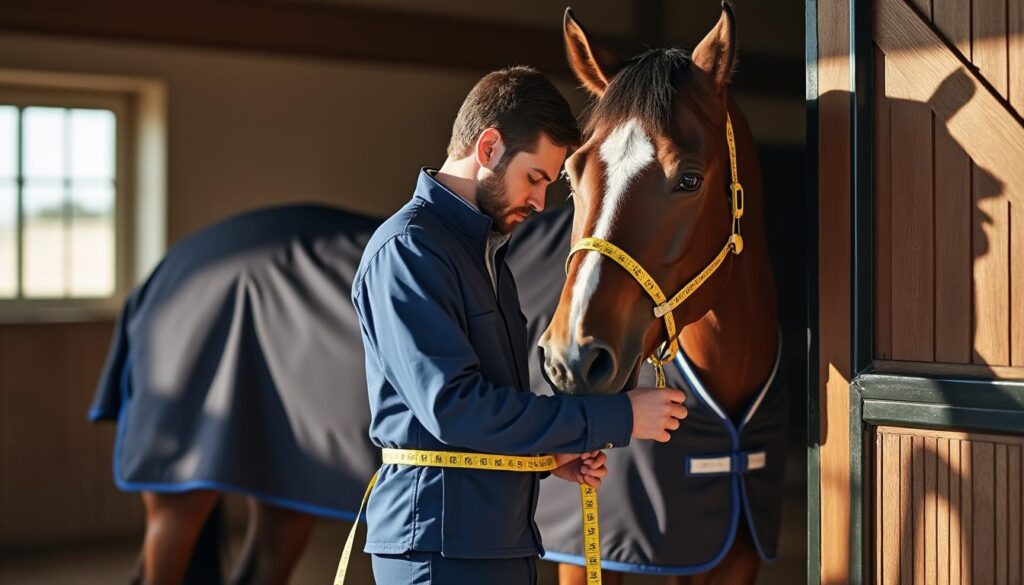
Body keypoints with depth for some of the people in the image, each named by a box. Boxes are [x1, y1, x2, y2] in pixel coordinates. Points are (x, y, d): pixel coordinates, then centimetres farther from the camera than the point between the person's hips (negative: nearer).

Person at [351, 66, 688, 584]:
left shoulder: (485, 249, 17)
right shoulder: (406, 249, -14)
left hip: (502, 538, 9)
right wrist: (616, 418, -19)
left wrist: (552, 454, 4)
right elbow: (453, 405, -22)